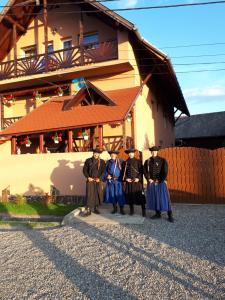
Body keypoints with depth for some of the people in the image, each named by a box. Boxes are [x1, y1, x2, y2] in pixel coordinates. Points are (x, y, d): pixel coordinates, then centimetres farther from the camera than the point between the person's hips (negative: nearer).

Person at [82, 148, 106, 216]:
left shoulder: (102, 162, 6)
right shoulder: (88, 160, 4)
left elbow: (104, 171, 3)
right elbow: (84, 170, 4)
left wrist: (99, 178, -9)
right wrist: (88, 177, -8)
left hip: (98, 181, 2)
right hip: (90, 181, -2)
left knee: (98, 195, 6)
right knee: (89, 195, -6)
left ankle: (96, 208, 21)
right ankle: (88, 210, -3)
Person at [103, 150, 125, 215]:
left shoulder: (121, 162, 0)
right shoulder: (108, 162, 8)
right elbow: (106, 170, 11)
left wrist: (121, 178, -8)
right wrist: (107, 176, -6)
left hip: (119, 181, -3)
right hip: (111, 181, 3)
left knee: (120, 195, -3)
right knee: (112, 194, 8)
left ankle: (121, 209, 7)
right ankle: (115, 208, 21)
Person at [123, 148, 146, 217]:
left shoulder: (138, 161, 4)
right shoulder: (126, 162, 8)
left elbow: (141, 171, 0)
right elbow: (124, 172, 8)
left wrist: (138, 178, -12)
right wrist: (126, 178, -6)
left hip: (137, 181, -2)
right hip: (129, 181, 2)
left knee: (140, 196, -4)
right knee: (129, 195, 5)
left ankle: (143, 211, 3)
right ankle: (131, 210, 19)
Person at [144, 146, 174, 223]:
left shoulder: (162, 160, -2)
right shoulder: (147, 161, 6)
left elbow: (165, 172, -6)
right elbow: (145, 171, 5)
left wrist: (159, 180, -9)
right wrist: (149, 179, -8)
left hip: (161, 182, -3)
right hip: (151, 183, 3)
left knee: (164, 198, -3)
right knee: (153, 198, 7)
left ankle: (170, 216, 5)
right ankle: (158, 214, 21)